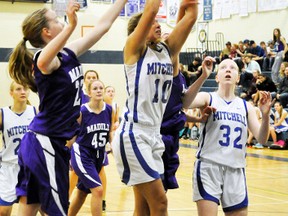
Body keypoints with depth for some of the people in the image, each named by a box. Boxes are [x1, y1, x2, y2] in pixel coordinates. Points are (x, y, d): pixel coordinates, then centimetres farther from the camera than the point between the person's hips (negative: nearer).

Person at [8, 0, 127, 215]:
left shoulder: (68, 54, 8)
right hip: (46, 143, -9)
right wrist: (71, 26, -55)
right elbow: (42, 63, -44)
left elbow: (102, 26, 16)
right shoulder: (48, 59, -17)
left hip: (43, 142, 9)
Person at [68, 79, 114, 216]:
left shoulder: (109, 110, -3)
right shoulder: (81, 111, -15)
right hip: (82, 154, -6)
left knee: (82, 191, 19)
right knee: (97, 190, -17)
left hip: (99, 155, 6)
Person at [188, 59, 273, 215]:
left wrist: (265, 115, -13)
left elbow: (261, 139, 4)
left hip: (236, 170, 4)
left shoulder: (246, 106, 12)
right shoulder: (208, 98, 1)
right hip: (208, 166, -4)